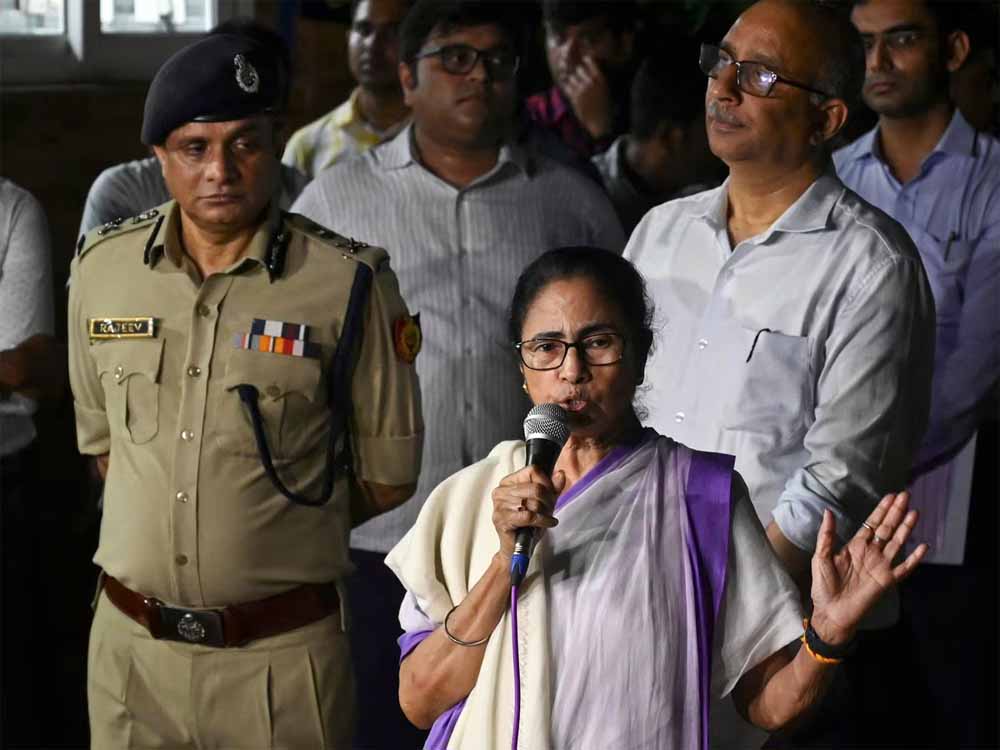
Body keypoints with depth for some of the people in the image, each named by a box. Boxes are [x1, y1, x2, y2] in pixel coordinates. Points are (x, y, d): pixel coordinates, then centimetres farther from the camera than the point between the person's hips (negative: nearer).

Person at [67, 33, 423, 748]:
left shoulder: (350, 282, -9)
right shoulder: (103, 266, 3)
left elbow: (386, 478, 0)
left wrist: (282, 536, 5)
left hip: (283, 657, -3)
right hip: (131, 643, 3)